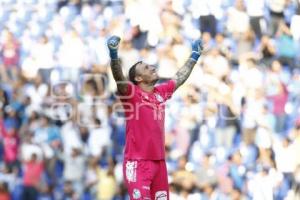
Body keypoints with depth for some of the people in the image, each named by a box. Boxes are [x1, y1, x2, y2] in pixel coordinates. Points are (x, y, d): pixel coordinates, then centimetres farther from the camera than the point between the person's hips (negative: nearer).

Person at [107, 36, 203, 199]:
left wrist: (195, 55, 34)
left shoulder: (161, 92, 13)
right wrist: (114, 55, -40)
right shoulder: (131, 93, -6)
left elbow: (180, 77, 28)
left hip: (159, 161, 7)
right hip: (137, 163, -7)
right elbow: (118, 77, -24)